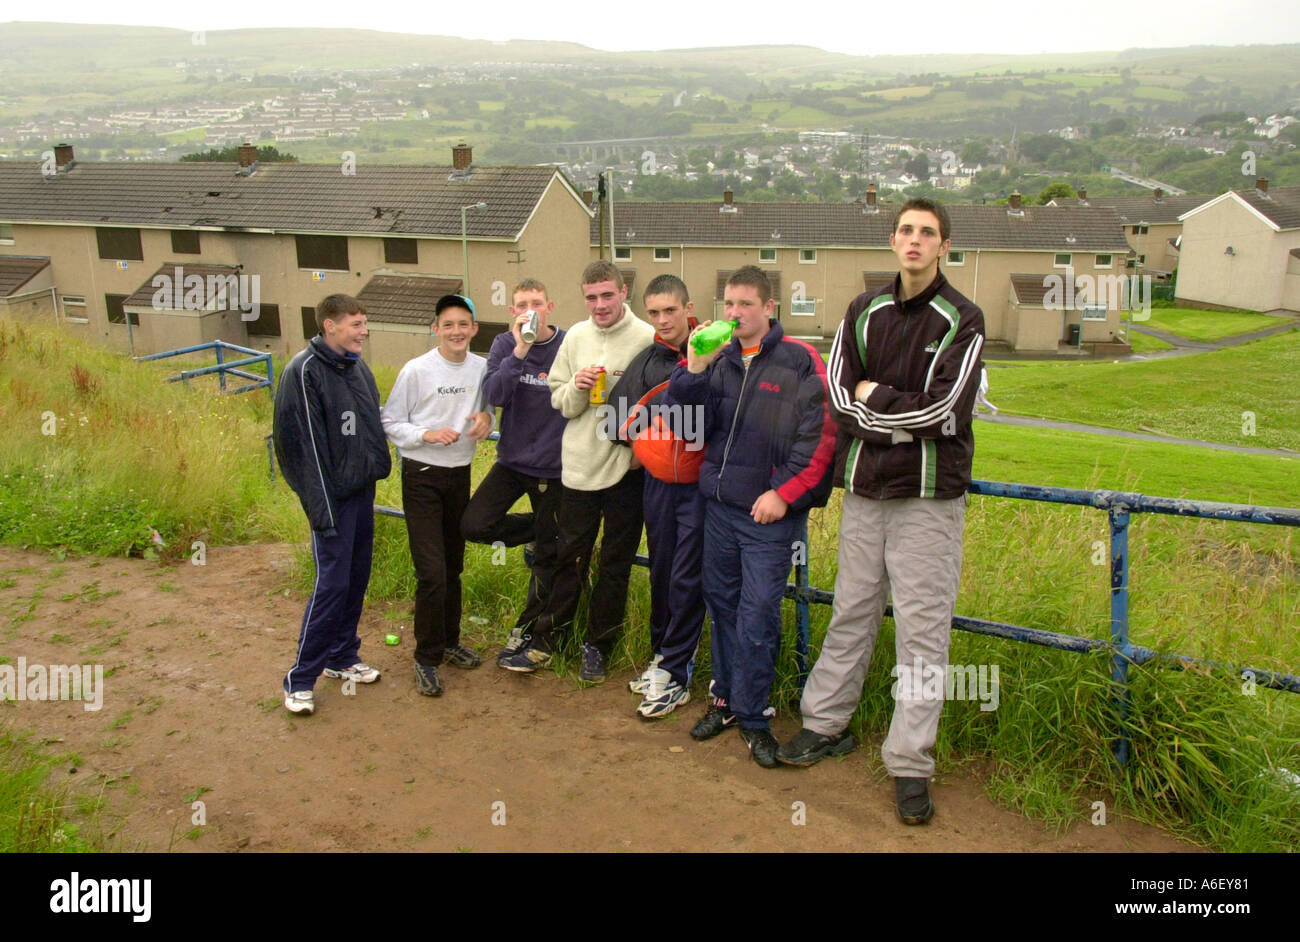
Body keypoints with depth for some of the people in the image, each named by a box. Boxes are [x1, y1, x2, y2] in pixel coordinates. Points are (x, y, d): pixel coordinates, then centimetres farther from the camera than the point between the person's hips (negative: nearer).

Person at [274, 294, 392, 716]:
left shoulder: (357, 367, 11)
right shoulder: (305, 371, -14)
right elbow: (301, 442, -18)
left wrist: (377, 467, 12)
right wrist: (321, 506, -20)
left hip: (363, 491, 8)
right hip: (333, 495, -8)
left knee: (357, 577, 13)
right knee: (332, 582, -7)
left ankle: (342, 656, 28)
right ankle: (301, 678, 4)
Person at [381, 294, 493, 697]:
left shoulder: (482, 368, 0)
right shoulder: (417, 370, -12)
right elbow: (390, 422, -6)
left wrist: (485, 418, -9)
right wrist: (428, 434, -21)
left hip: (460, 473, 5)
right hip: (422, 476, -4)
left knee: (453, 567, 16)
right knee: (431, 573, -8)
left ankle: (449, 641, 33)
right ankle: (427, 658, 6)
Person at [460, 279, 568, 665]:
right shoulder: (505, 345, -4)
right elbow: (493, 395, -18)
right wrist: (520, 350, -27)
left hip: (552, 467, -2)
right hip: (512, 460, 3)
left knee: (547, 557, 7)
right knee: (474, 525, -11)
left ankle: (527, 627, 29)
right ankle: (538, 528, 17)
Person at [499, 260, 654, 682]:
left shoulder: (647, 338, -10)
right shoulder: (575, 337, 5)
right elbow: (559, 402, 8)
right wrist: (576, 388, -12)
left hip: (626, 468, -3)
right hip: (579, 464, 3)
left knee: (615, 565, 10)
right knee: (570, 559, 12)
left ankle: (598, 646, 25)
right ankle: (544, 643, 23)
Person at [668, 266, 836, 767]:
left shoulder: (799, 360, -6)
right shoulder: (719, 360, 9)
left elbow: (820, 434, -9)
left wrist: (783, 492, -12)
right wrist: (694, 369, -11)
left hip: (770, 514, -5)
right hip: (720, 503, 5)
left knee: (758, 612, -3)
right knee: (721, 602, 13)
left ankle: (752, 714, 11)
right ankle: (725, 699, 28)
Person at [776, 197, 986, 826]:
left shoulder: (962, 320, -2)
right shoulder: (864, 312, 10)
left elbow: (944, 407, -14)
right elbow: (839, 392, 1)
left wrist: (874, 396, -5)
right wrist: (904, 418, -11)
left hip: (928, 496, -4)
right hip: (865, 489, 4)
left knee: (922, 628, -1)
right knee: (850, 613, 14)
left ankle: (910, 763, 8)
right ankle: (825, 724, 30)